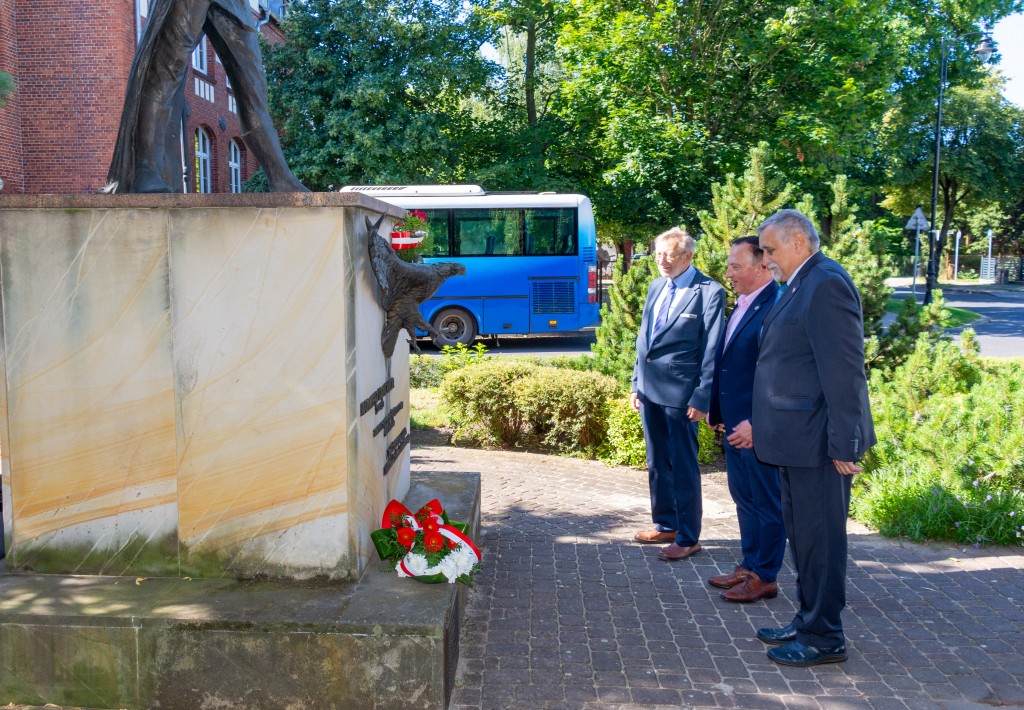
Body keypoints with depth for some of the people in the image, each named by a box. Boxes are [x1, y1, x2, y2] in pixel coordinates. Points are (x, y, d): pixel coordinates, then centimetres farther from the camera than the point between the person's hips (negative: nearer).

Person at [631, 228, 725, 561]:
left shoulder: (709, 292, -10)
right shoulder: (656, 287, 13)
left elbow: (712, 350, -11)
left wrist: (702, 397, -14)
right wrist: (636, 383, 14)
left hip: (680, 392, -7)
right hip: (649, 389, 8)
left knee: (683, 466, 1)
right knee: (657, 463, 16)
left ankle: (688, 537, 12)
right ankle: (665, 525, 30)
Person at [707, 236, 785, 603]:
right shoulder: (741, 306, 11)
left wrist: (757, 424, -23)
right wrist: (716, 410, 17)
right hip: (734, 424, 9)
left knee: (766, 503, 5)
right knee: (743, 498, 18)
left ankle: (765, 577, 18)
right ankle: (749, 566, 32)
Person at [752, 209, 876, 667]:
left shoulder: (826, 285, -16)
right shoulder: (798, 285, 13)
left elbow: (844, 371, -20)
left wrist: (844, 444, -20)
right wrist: (760, 424, 18)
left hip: (817, 440, -10)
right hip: (796, 440, 10)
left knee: (819, 537, 1)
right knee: (801, 534, 18)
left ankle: (824, 638, 15)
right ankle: (808, 621, 32)